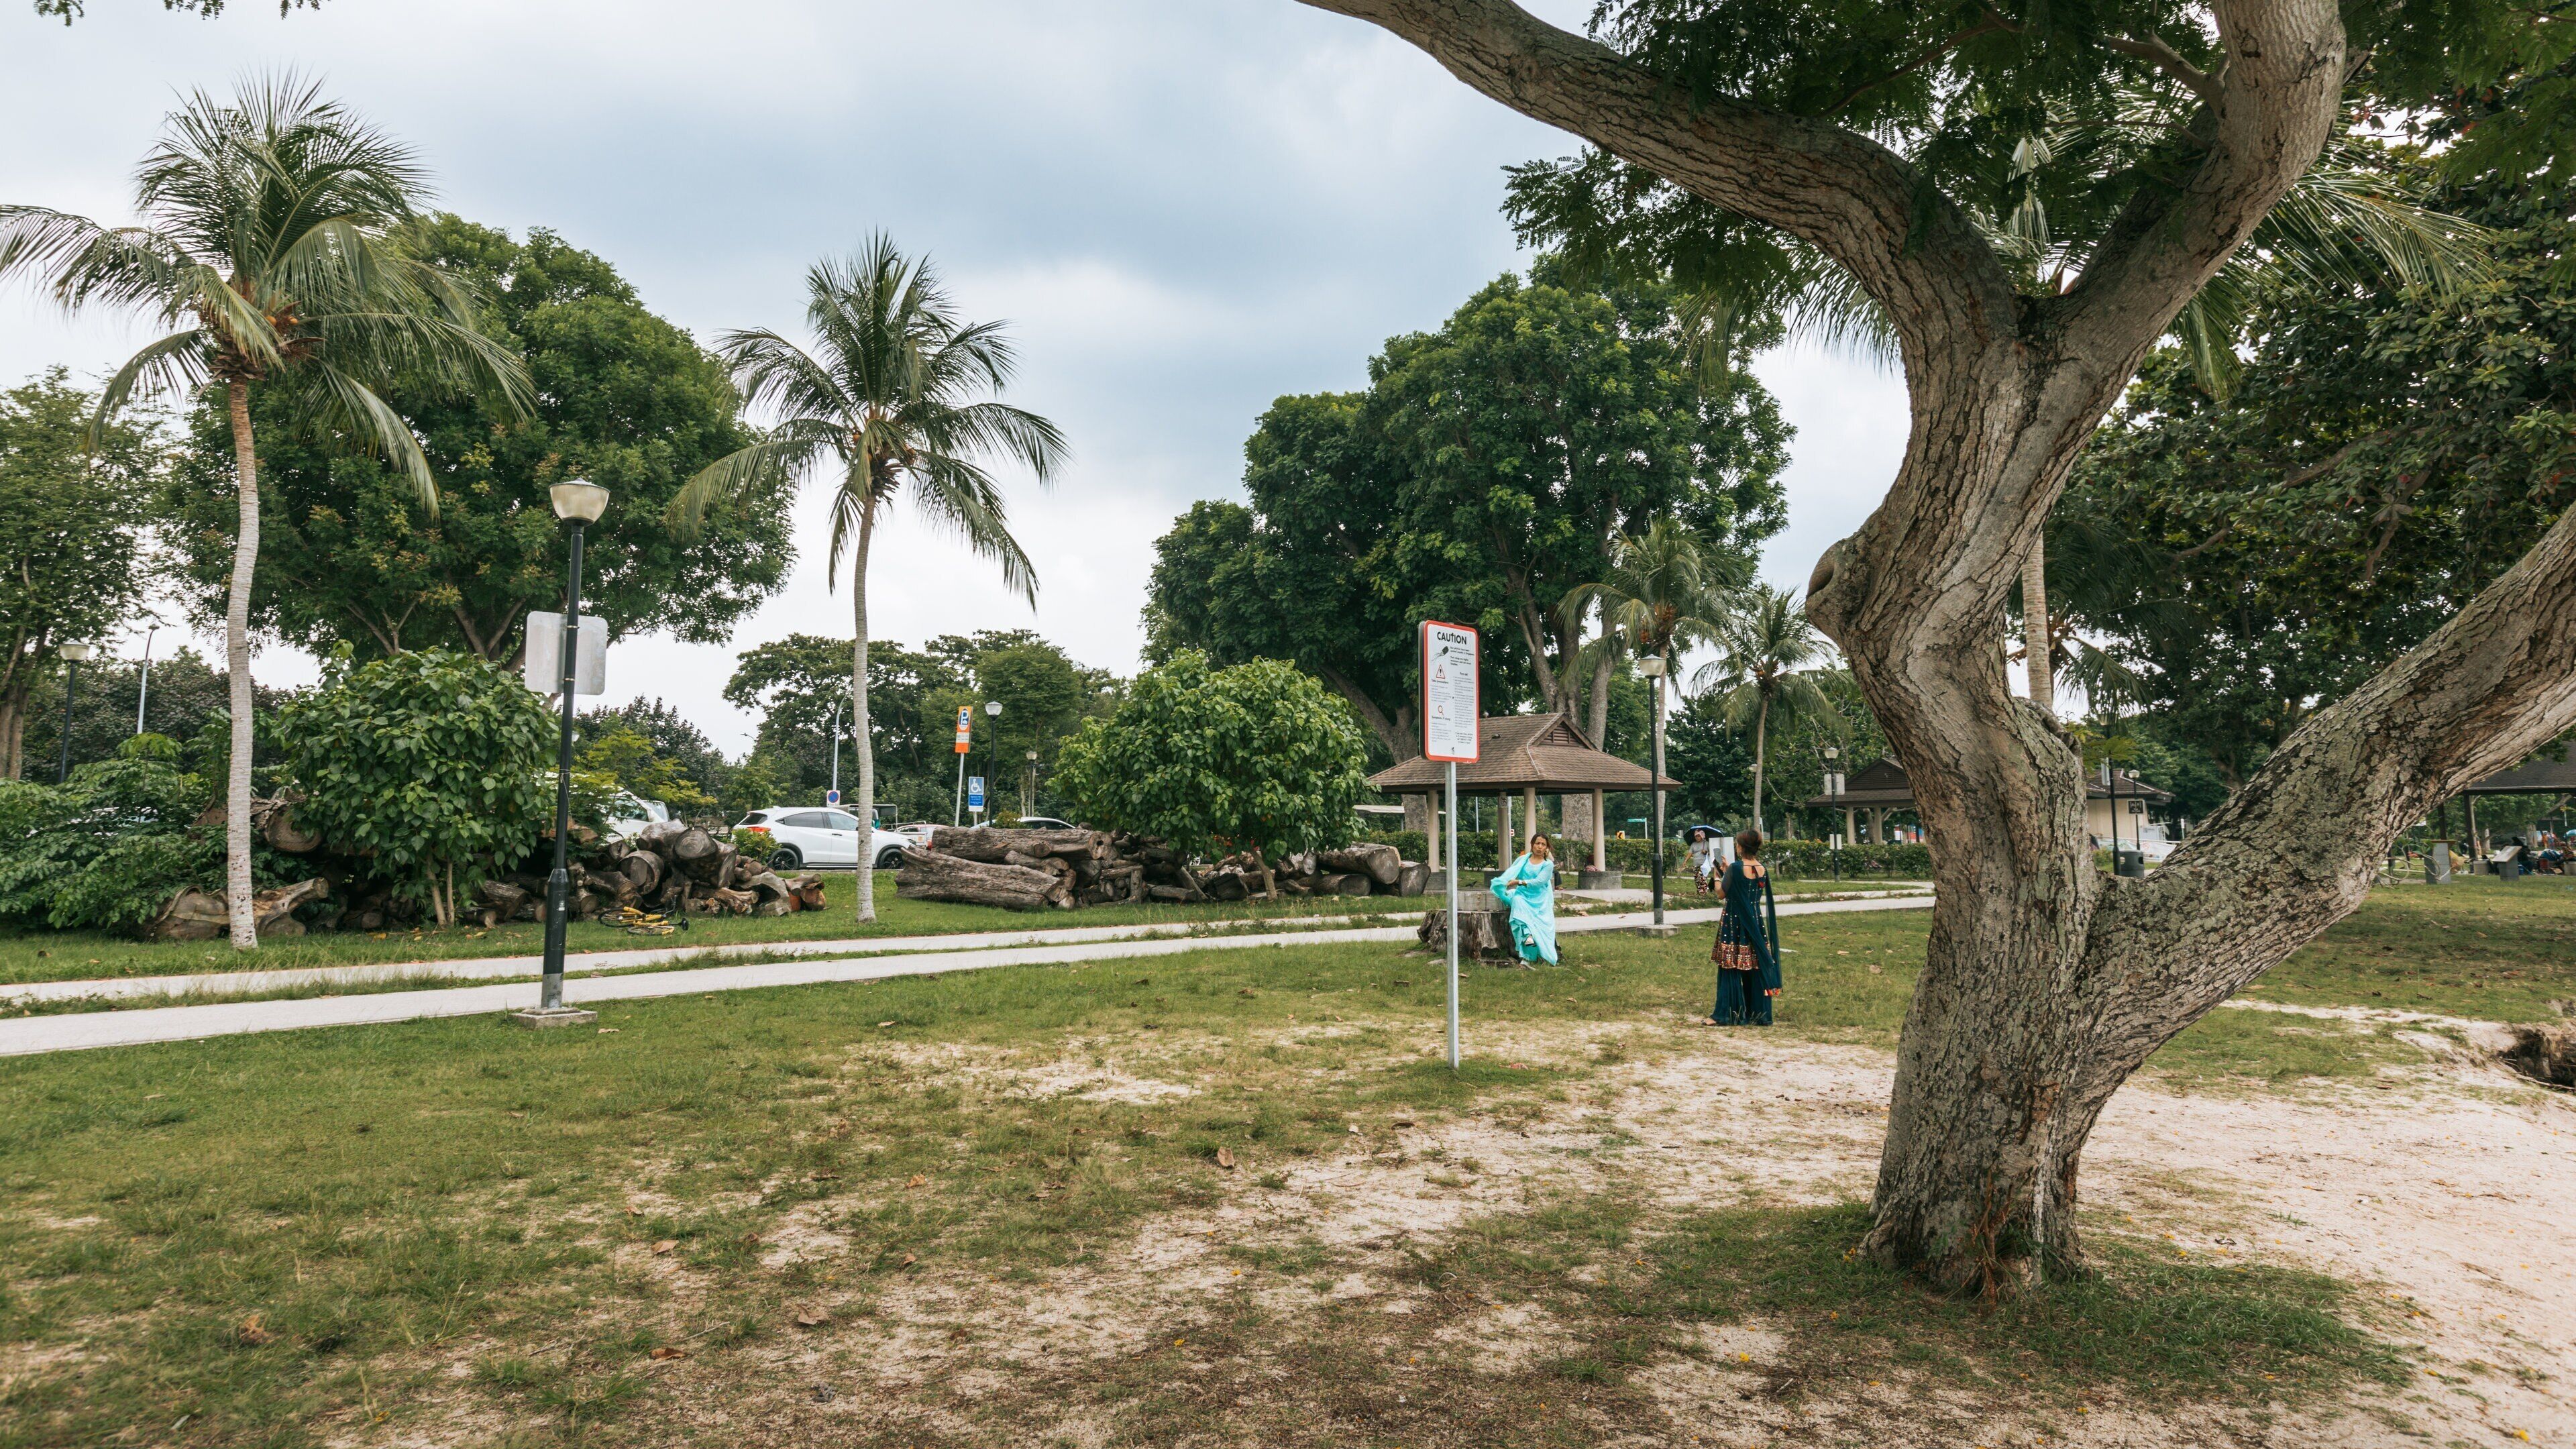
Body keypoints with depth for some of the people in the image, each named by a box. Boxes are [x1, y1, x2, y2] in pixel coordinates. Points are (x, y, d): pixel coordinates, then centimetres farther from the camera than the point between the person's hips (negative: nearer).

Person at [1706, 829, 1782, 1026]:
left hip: (1734, 923, -6)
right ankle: (1757, 1013, 16)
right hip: (1756, 922, 6)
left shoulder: (1735, 868, -15)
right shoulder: (1762, 870, 2)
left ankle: (1725, 1014, 2)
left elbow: (1721, 893, -8)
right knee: (1756, 969, 11)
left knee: (1730, 968, 0)